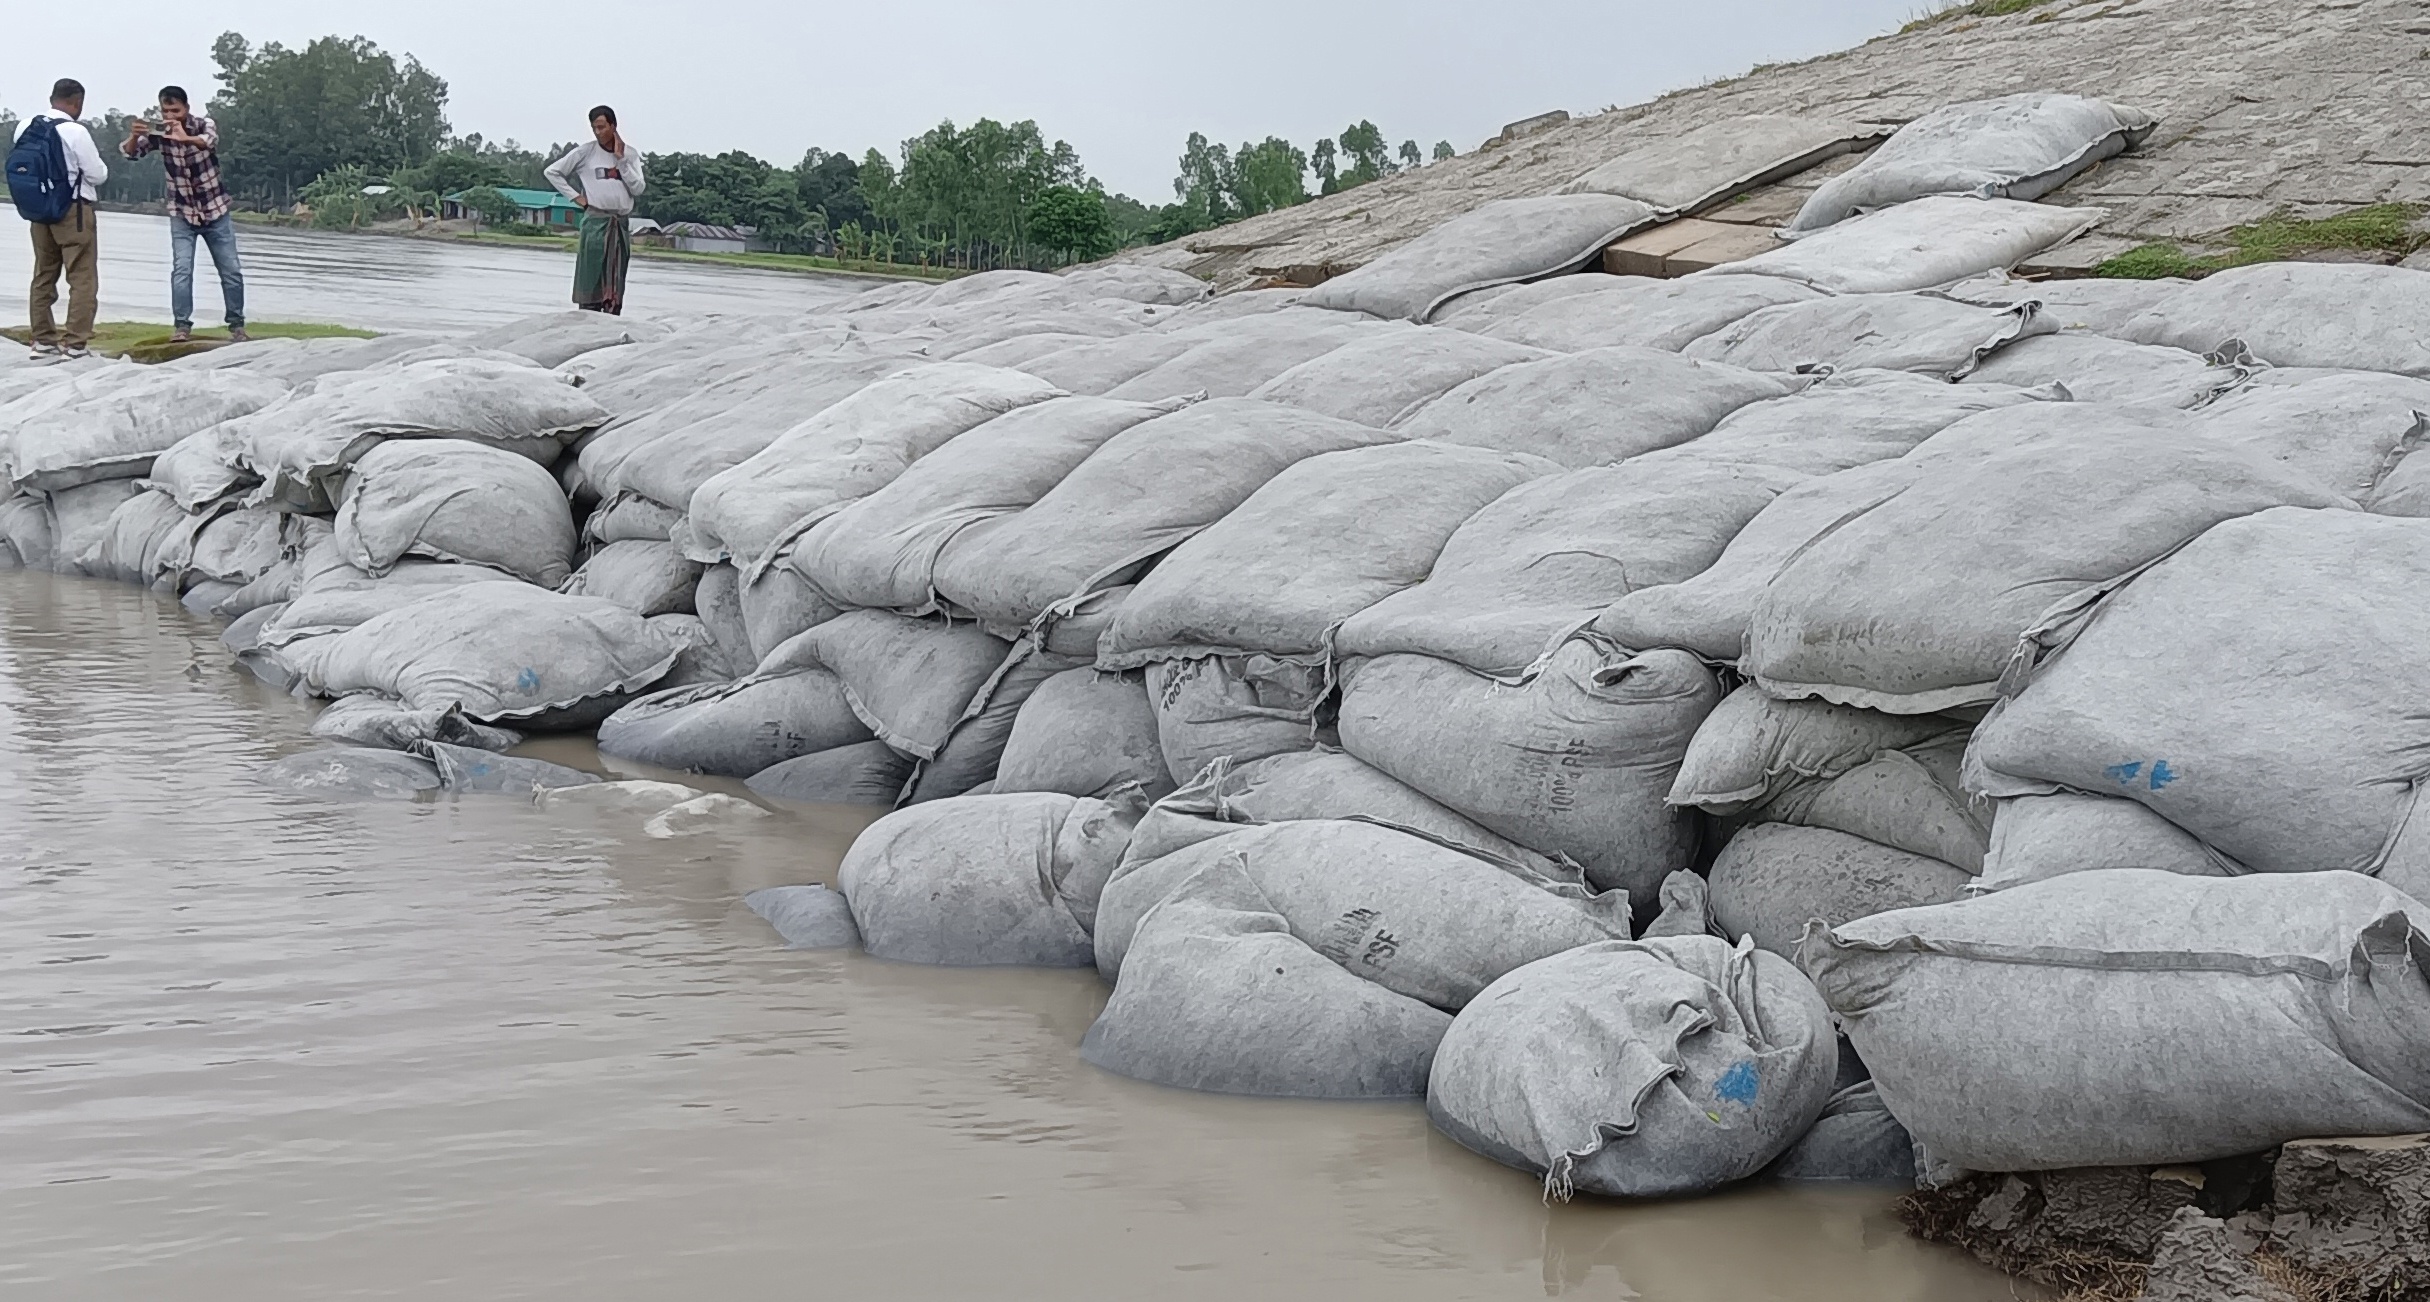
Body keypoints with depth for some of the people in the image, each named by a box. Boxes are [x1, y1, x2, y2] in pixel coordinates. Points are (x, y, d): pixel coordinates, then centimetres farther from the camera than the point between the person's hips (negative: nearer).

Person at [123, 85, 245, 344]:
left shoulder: (204, 125, -15)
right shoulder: (159, 133, -8)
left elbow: (210, 141, -38)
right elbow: (130, 152, -18)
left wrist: (186, 139, -61)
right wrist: (134, 136, -42)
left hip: (215, 211, -1)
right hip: (182, 214, 1)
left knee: (231, 271, 3)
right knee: (181, 269, -14)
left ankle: (236, 324, 16)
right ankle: (183, 325, -10)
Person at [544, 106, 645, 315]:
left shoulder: (630, 154, 8)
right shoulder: (586, 151, 0)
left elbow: (637, 188, -2)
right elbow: (552, 172, 5)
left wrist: (621, 159, -6)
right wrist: (575, 196, -1)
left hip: (622, 225, 3)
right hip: (595, 221, -3)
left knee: (616, 284, 4)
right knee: (591, 279, -8)